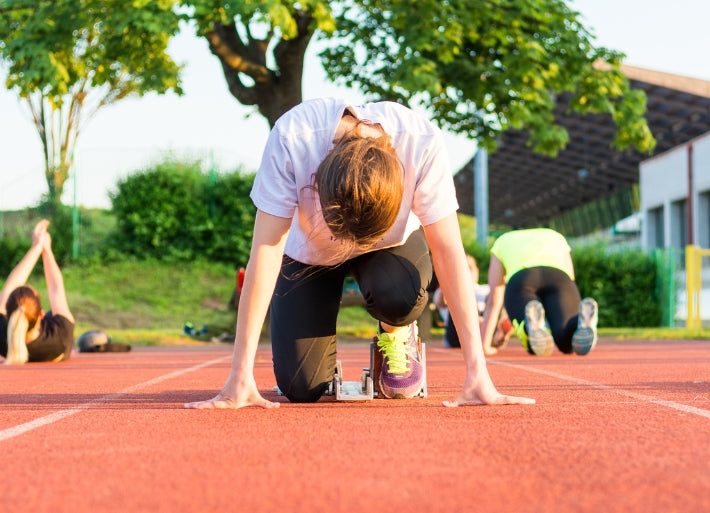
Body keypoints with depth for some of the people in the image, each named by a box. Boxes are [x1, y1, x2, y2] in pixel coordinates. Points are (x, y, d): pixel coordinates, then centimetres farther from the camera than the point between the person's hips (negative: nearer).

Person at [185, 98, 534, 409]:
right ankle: (323, 347, 23)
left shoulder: (422, 143, -37)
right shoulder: (290, 140, -38)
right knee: (300, 388, -14)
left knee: (399, 295, -35)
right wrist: (240, 377, -37)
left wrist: (477, 373, -35)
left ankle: (396, 334, 2)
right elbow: (265, 251, -36)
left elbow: (448, 252, -31)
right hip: (308, 249, 0)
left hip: (392, 242, 0)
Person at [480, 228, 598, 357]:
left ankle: (534, 323, -45)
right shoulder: (558, 240, 43)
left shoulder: (501, 243, 38)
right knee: (567, 343, -9)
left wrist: (485, 345, 38)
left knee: (535, 348, -9)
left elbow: (494, 300, 35)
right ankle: (585, 320, -45)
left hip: (520, 281, -1)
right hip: (559, 278, 1)